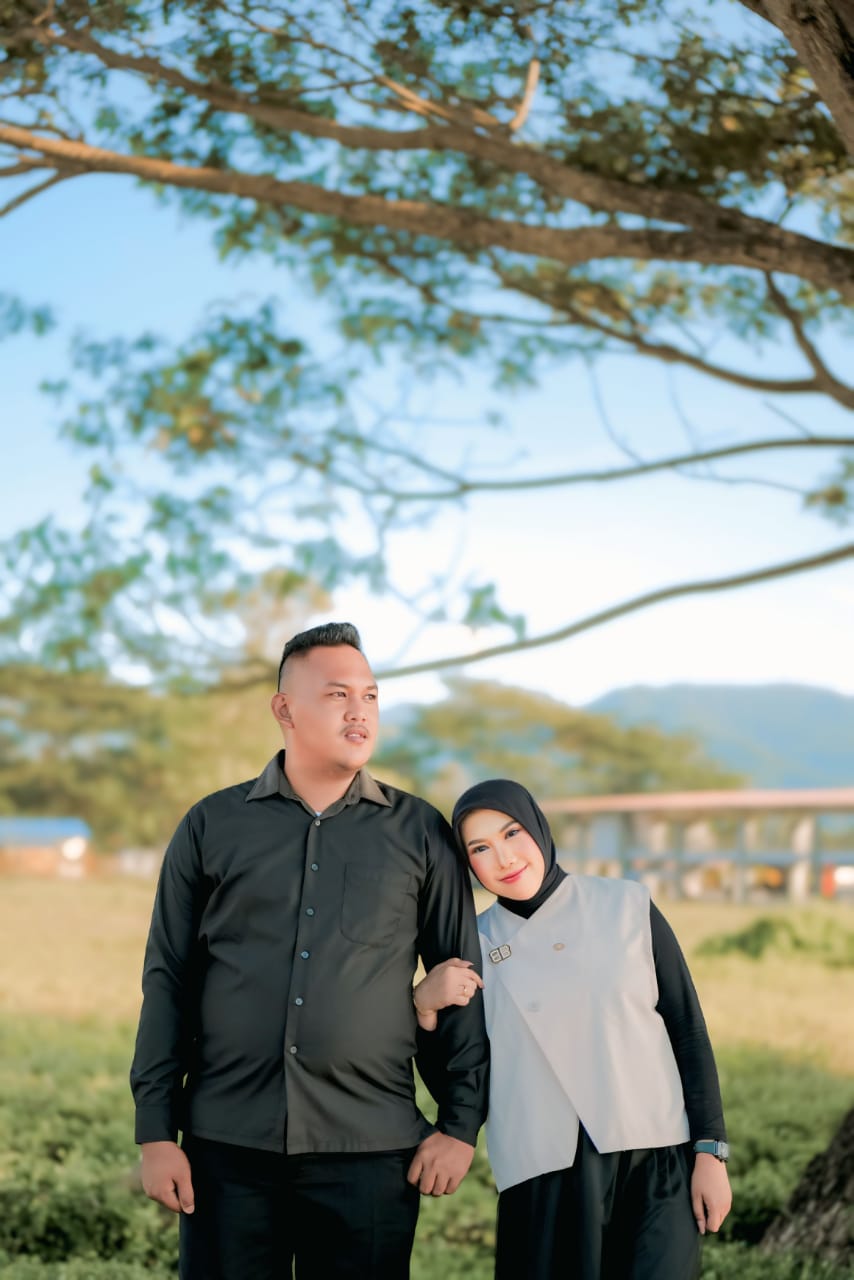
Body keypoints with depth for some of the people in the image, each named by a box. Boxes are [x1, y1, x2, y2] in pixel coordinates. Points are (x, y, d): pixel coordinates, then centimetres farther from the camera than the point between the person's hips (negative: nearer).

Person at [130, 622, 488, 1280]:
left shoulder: (421, 832, 6)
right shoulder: (212, 825, 7)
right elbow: (169, 979, 7)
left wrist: (461, 1124, 2)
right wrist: (156, 1132, 1)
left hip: (369, 1152, 0)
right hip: (226, 1147, 1)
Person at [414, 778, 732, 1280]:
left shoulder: (628, 906, 2)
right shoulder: (476, 945, 4)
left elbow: (688, 1032, 3)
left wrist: (711, 1152, -1)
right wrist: (425, 1006, -10)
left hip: (655, 1162, -1)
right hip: (546, 1179, 1)